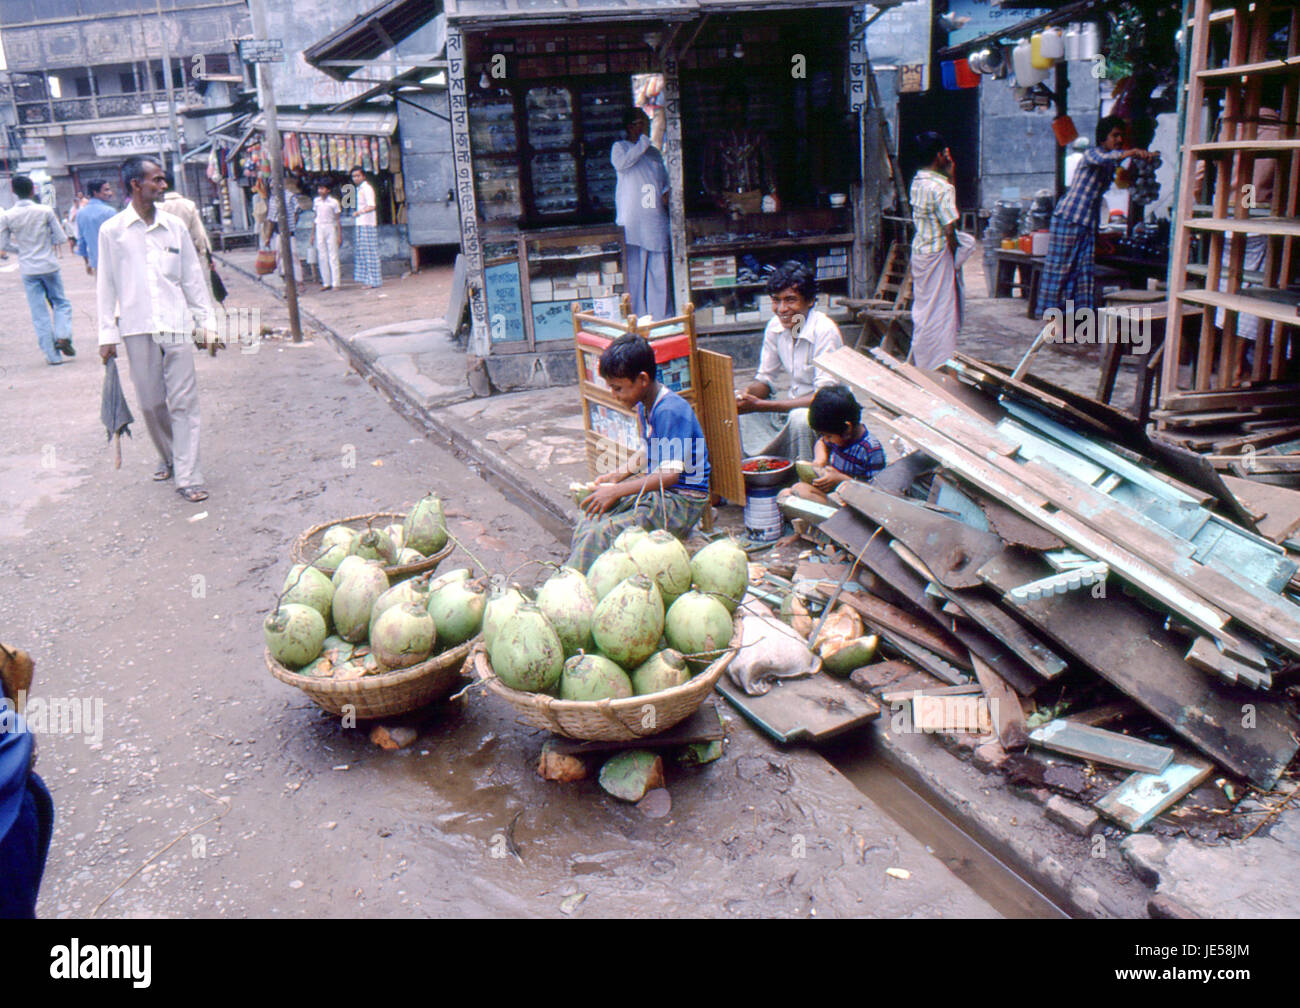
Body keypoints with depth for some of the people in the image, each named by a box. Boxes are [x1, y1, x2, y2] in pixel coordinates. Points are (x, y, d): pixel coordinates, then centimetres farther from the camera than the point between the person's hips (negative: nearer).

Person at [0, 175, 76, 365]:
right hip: (49, 265, -1)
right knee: (61, 303, 16)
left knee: (39, 314, 6)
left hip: (28, 269, 1)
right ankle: (63, 336, -9)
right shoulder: (45, 211, -7)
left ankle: (52, 354, 6)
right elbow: (61, 238, -5)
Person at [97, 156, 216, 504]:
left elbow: (193, 277, 12)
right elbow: (106, 285, 4)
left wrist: (208, 321, 10)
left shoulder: (175, 226, 7)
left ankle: (188, 478, -3)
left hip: (176, 325, 1)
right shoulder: (112, 230, 1)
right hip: (137, 328, -1)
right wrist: (107, 334, 2)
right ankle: (169, 457, 31)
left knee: (184, 402, -4)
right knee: (151, 404, 7)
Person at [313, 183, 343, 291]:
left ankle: (336, 283, -3)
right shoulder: (316, 201, 8)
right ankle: (326, 283, 9)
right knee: (322, 257, 4)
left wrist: (339, 235, -8)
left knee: (333, 256, -5)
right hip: (319, 229, 4)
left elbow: (338, 220, -3)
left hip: (330, 228, -4)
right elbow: (316, 217, 14)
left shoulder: (333, 202, -5)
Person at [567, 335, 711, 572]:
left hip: (681, 501, -10)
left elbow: (669, 474, -26)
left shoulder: (671, 411, -21)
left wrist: (616, 491, -27)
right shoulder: (644, 405, 8)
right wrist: (618, 475, 12)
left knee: (600, 533, -24)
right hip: (654, 489, 10)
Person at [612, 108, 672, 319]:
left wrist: (666, 192, 6)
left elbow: (665, 179, 29)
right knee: (634, 269, -5)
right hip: (632, 221, -5)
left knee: (659, 270, 4)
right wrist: (643, 141, -14)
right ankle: (637, 317, -1)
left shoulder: (654, 152, 21)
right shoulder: (620, 147, 5)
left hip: (656, 220, 5)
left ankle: (661, 316, 10)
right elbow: (621, 163, -17)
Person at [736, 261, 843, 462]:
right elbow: (765, 380, 7)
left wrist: (760, 405, -32)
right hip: (793, 406, 6)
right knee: (737, 410, -7)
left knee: (800, 417, -36)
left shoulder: (825, 331, -22)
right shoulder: (775, 327, -2)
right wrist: (746, 394, -19)